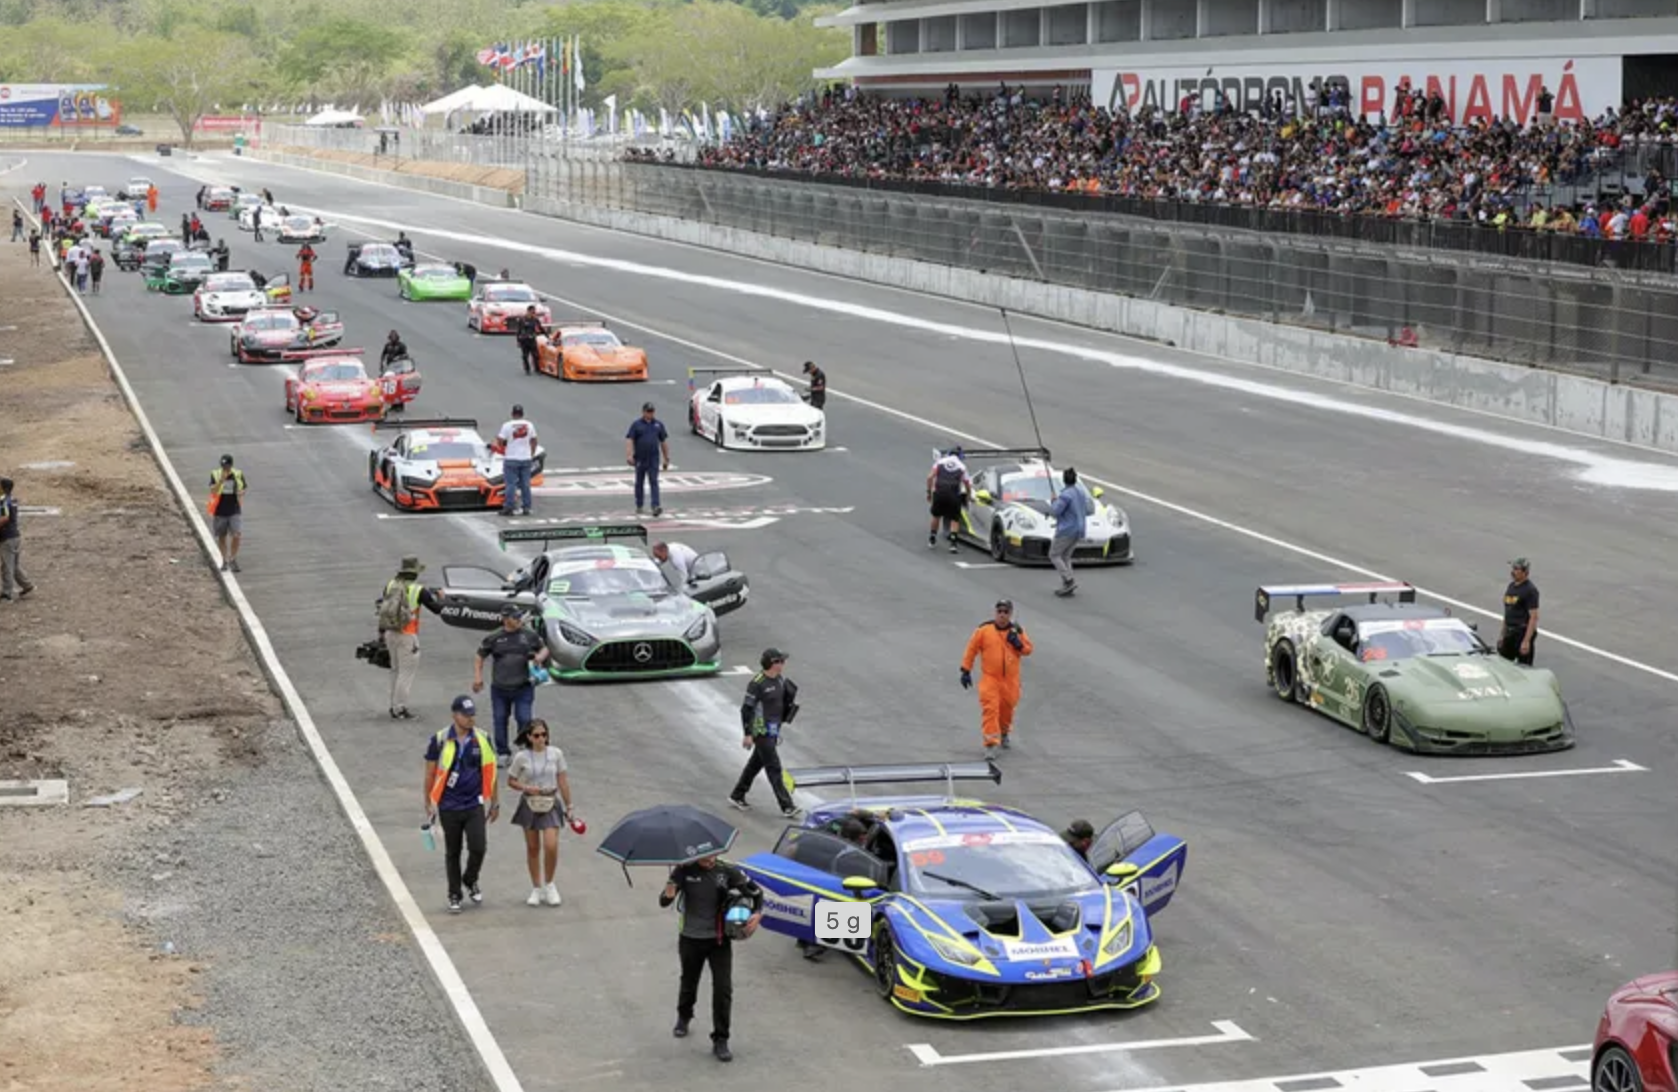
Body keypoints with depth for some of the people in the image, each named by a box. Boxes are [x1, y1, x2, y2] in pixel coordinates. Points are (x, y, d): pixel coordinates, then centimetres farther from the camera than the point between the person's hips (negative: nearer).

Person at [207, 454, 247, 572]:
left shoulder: (238, 475, -1)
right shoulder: (215, 474, -5)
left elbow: (242, 490, 11)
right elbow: (213, 491, -16)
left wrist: (241, 493, -12)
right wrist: (221, 480, -29)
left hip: (234, 511, 0)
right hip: (220, 512, 0)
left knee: (236, 535, -14)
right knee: (221, 537, 9)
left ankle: (233, 559, 3)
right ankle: (225, 561, 26)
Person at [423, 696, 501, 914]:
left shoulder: (483, 740, 0)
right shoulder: (439, 741, -7)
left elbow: (490, 771, 10)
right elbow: (430, 773, 1)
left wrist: (495, 802, 12)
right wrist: (429, 805, 3)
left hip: (474, 805, 1)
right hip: (449, 806, -1)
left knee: (478, 847, -9)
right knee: (452, 853, 8)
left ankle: (470, 881, 20)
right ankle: (455, 895, 22)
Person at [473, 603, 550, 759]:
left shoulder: (529, 635, 1)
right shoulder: (494, 638, -2)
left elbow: (544, 648, 15)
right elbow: (480, 657, 7)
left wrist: (540, 656, -8)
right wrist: (477, 677, -2)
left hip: (522, 687, -1)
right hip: (500, 689, 1)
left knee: (524, 719, -6)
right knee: (500, 720, 7)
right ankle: (503, 753, 19)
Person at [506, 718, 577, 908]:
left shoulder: (556, 754, -2)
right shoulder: (521, 757, -5)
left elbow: (563, 781, 4)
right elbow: (511, 781, 4)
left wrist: (569, 807, 6)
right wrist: (526, 788, -15)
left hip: (550, 804, 0)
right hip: (529, 805, 0)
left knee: (551, 846, -14)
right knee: (533, 848, 7)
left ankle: (549, 885, 8)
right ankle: (536, 889, 21)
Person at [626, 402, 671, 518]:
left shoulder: (658, 424, 6)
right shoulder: (636, 425, -2)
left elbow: (664, 442, 11)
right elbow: (629, 440, -9)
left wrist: (666, 459, 10)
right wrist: (629, 455, -22)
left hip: (653, 459, 1)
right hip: (640, 459, -1)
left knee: (654, 482, -9)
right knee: (639, 483, 11)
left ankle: (656, 506, -17)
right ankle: (639, 506, 23)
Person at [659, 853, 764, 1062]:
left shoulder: (727, 872, -10)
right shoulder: (684, 871, -13)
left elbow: (755, 891, 0)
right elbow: (663, 902, -16)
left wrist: (758, 913, -19)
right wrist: (668, 894, -40)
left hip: (719, 940, 0)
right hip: (691, 940, 0)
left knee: (723, 989, -9)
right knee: (689, 983, 20)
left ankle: (720, 1041, 1)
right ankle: (683, 1018, 51)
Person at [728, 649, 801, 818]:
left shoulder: (780, 680, 5)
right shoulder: (757, 683, -19)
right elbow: (746, 709, -17)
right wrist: (747, 734, -17)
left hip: (774, 730, 9)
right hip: (762, 732, -9)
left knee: (757, 763, 18)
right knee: (774, 768, -6)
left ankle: (737, 796, 33)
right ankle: (787, 807, -5)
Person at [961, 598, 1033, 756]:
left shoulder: (1016, 630, 1)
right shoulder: (984, 630, -7)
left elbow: (1028, 649, 7)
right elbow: (972, 649, 0)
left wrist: (1018, 644, -15)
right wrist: (966, 670, 0)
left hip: (1010, 680, 3)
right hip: (990, 677, -3)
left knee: (1007, 708, 15)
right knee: (990, 709, -14)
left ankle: (1004, 734, 43)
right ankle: (990, 744, -16)